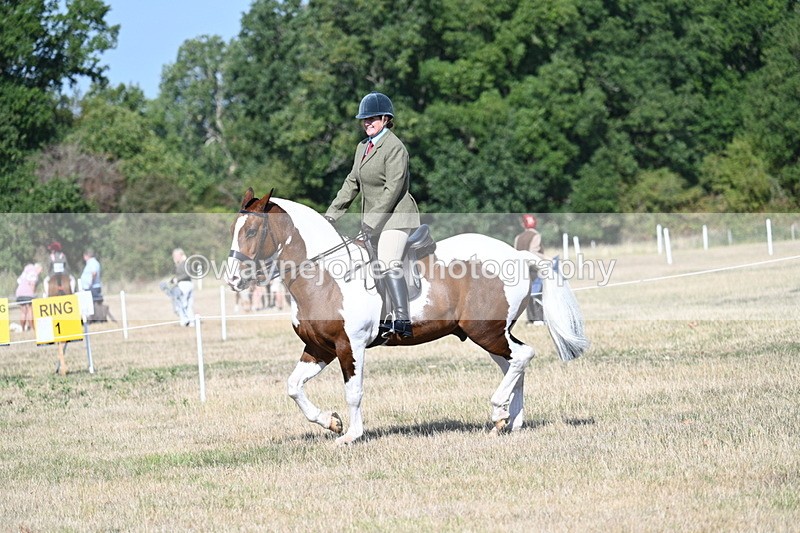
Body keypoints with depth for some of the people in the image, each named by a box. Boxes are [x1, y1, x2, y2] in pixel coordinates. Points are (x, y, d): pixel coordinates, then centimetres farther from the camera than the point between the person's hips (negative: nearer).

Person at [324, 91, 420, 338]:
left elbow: (393, 188, -21)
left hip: (395, 215, -9)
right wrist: (331, 214, 11)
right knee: (380, 269, 9)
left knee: (389, 264, -22)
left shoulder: (394, 147, -15)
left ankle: (403, 321, -26)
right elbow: (352, 183, 18)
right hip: (372, 218, 9)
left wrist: (371, 221, -25)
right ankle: (394, 318, 14)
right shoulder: (363, 147, 13)